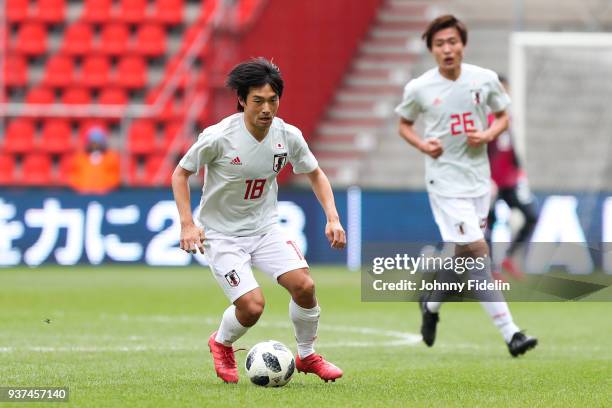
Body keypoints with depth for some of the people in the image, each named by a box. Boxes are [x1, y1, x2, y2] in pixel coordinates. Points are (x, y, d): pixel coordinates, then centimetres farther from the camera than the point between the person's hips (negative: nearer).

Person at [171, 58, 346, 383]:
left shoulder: (288, 136, -9)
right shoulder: (218, 137, -21)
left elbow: (315, 174, 9)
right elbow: (180, 173, -7)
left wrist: (332, 217, -4)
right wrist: (187, 224, -17)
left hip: (265, 228, 4)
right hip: (220, 233, -4)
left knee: (304, 285, -17)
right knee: (252, 306, -18)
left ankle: (307, 356, 9)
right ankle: (221, 344, 17)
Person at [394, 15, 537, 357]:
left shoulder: (485, 79, -2)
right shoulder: (419, 88, -6)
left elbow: (503, 117, 11)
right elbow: (404, 124, 10)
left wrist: (486, 136, -9)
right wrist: (423, 145, -9)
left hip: (478, 177, 4)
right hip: (445, 178, -4)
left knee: (465, 256, 11)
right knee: (477, 250, -14)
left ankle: (432, 302, 40)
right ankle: (510, 332, -16)